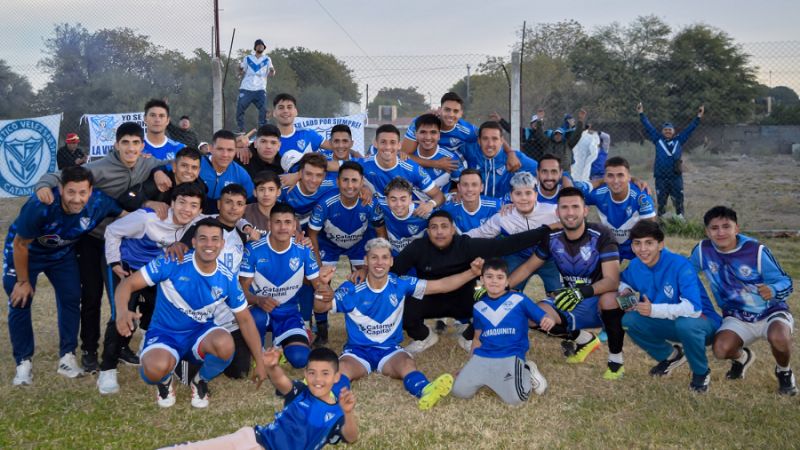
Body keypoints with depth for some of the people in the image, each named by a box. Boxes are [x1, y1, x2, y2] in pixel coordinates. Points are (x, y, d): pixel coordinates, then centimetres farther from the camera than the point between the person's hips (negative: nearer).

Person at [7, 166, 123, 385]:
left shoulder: (98, 203, -30)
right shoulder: (40, 206, -40)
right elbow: (20, 245, -24)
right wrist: (23, 281, -13)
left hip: (63, 253, 3)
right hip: (25, 252, -3)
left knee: (71, 299, -3)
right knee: (19, 303, -6)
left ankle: (67, 357, 10)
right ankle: (23, 363, 6)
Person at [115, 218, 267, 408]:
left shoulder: (227, 279, -8)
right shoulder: (172, 263, -18)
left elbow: (245, 320, 3)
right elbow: (128, 284, -17)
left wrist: (260, 361, 1)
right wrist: (122, 311, -41)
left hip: (201, 333, 3)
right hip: (164, 333, -2)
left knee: (225, 344, -33)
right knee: (156, 368, -37)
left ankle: (201, 381, 4)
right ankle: (164, 380, 6)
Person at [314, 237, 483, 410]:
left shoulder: (400, 285, -2)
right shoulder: (352, 289, -7)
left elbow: (441, 285, -4)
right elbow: (320, 308, -13)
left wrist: (472, 272, -16)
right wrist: (323, 284, -36)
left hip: (390, 349, 0)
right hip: (357, 350, 0)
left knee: (407, 363, -34)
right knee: (341, 370, -34)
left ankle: (425, 392, -64)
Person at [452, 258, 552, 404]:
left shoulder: (519, 300, 0)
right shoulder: (478, 306, 12)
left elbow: (543, 318, -3)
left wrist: (547, 321, -28)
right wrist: (471, 364, 19)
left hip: (511, 356, -4)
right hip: (482, 356, 4)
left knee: (515, 398, -24)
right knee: (459, 391, -11)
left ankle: (526, 372, 8)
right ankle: (488, 378, 14)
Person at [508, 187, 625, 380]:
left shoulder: (600, 235, -21)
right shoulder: (552, 238, -7)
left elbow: (612, 280, -30)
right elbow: (528, 267, 5)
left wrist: (582, 291, -48)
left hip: (600, 302, -5)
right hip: (573, 305, 5)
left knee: (610, 298, -39)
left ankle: (616, 360, -14)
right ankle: (585, 340, 8)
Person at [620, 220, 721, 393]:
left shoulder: (680, 265, -27)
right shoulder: (635, 266, -7)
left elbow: (694, 309, -36)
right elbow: (624, 281, 17)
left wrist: (654, 310, -33)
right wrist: (625, 291, -7)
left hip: (702, 322, -6)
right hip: (670, 324, 6)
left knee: (685, 323, -39)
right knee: (629, 320, -14)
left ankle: (701, 372, -6)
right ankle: (671, 356, 12)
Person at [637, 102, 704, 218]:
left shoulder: (679, 140, 7)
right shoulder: (658, 140, 6)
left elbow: (690, 129, 9)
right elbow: (648, 127, 6)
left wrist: (698, 117, 4)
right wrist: (641, 114, 4)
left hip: (676, 177, 0)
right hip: (661, 178, 0)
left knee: (678, 201, 5)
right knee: (661, 202, 7)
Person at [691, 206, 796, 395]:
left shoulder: (756, 250, -17)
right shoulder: (703, 250, -10)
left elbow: (785, 282, -12)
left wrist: (773, 290, -35)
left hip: (771, 312, -2)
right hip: (737, 318, 3)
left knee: (778, 337, -36)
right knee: (721, 349, -27)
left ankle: (784, 372, 1)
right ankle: (741, 357, 15)